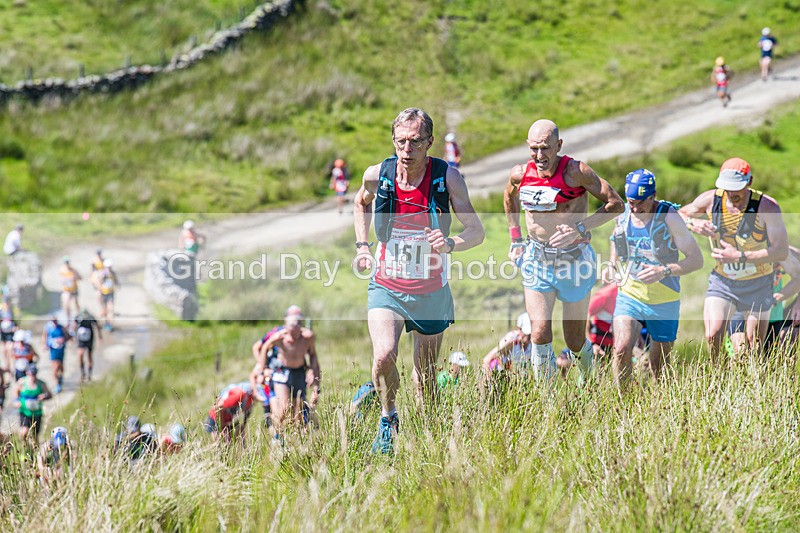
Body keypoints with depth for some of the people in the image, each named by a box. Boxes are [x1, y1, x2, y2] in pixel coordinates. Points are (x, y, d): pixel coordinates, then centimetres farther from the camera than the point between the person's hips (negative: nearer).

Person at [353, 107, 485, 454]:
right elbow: (361, 203, 16)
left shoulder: (447, 178, -14)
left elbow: (477, 231, -12)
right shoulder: (377, 175, -9)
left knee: (426, 373, 10)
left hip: (431, 292, 0)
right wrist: (362, 246, 5)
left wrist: (450, 244, -33)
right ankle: (388, 419, 4)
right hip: (386, 287, 0)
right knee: (384, 356, -23)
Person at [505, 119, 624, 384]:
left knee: (575, 342, 10)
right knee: (540, 334, -14)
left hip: (575, 260, -2)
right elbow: (509, 198, 21)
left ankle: (587, 373, 44)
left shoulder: (575, 172, -17)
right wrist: (515, 239, 15)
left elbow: (616, 204, -13)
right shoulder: (520, 174, -4)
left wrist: (580, 228, -23)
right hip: (537, 260, 2)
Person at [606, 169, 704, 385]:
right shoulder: (622, 213, -1)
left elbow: (697, 259, -15)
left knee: (659, 366, 9)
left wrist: (664, 271, -29)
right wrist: (614, 264, 6)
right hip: (629, 295, 2)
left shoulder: (669, 217, -15)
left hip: (664, 302, -2)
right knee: (622, 348, -21)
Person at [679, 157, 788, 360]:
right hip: (722, 281, 2)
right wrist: (693, 224, -18)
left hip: (757, 283, -1)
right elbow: (678, 215, 6)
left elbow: (782, 252, -23)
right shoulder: (710, 200, -11)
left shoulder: (767, 207, -20)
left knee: (754, 347, 5)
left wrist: (739, 256, -29)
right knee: (712, 338, -17)